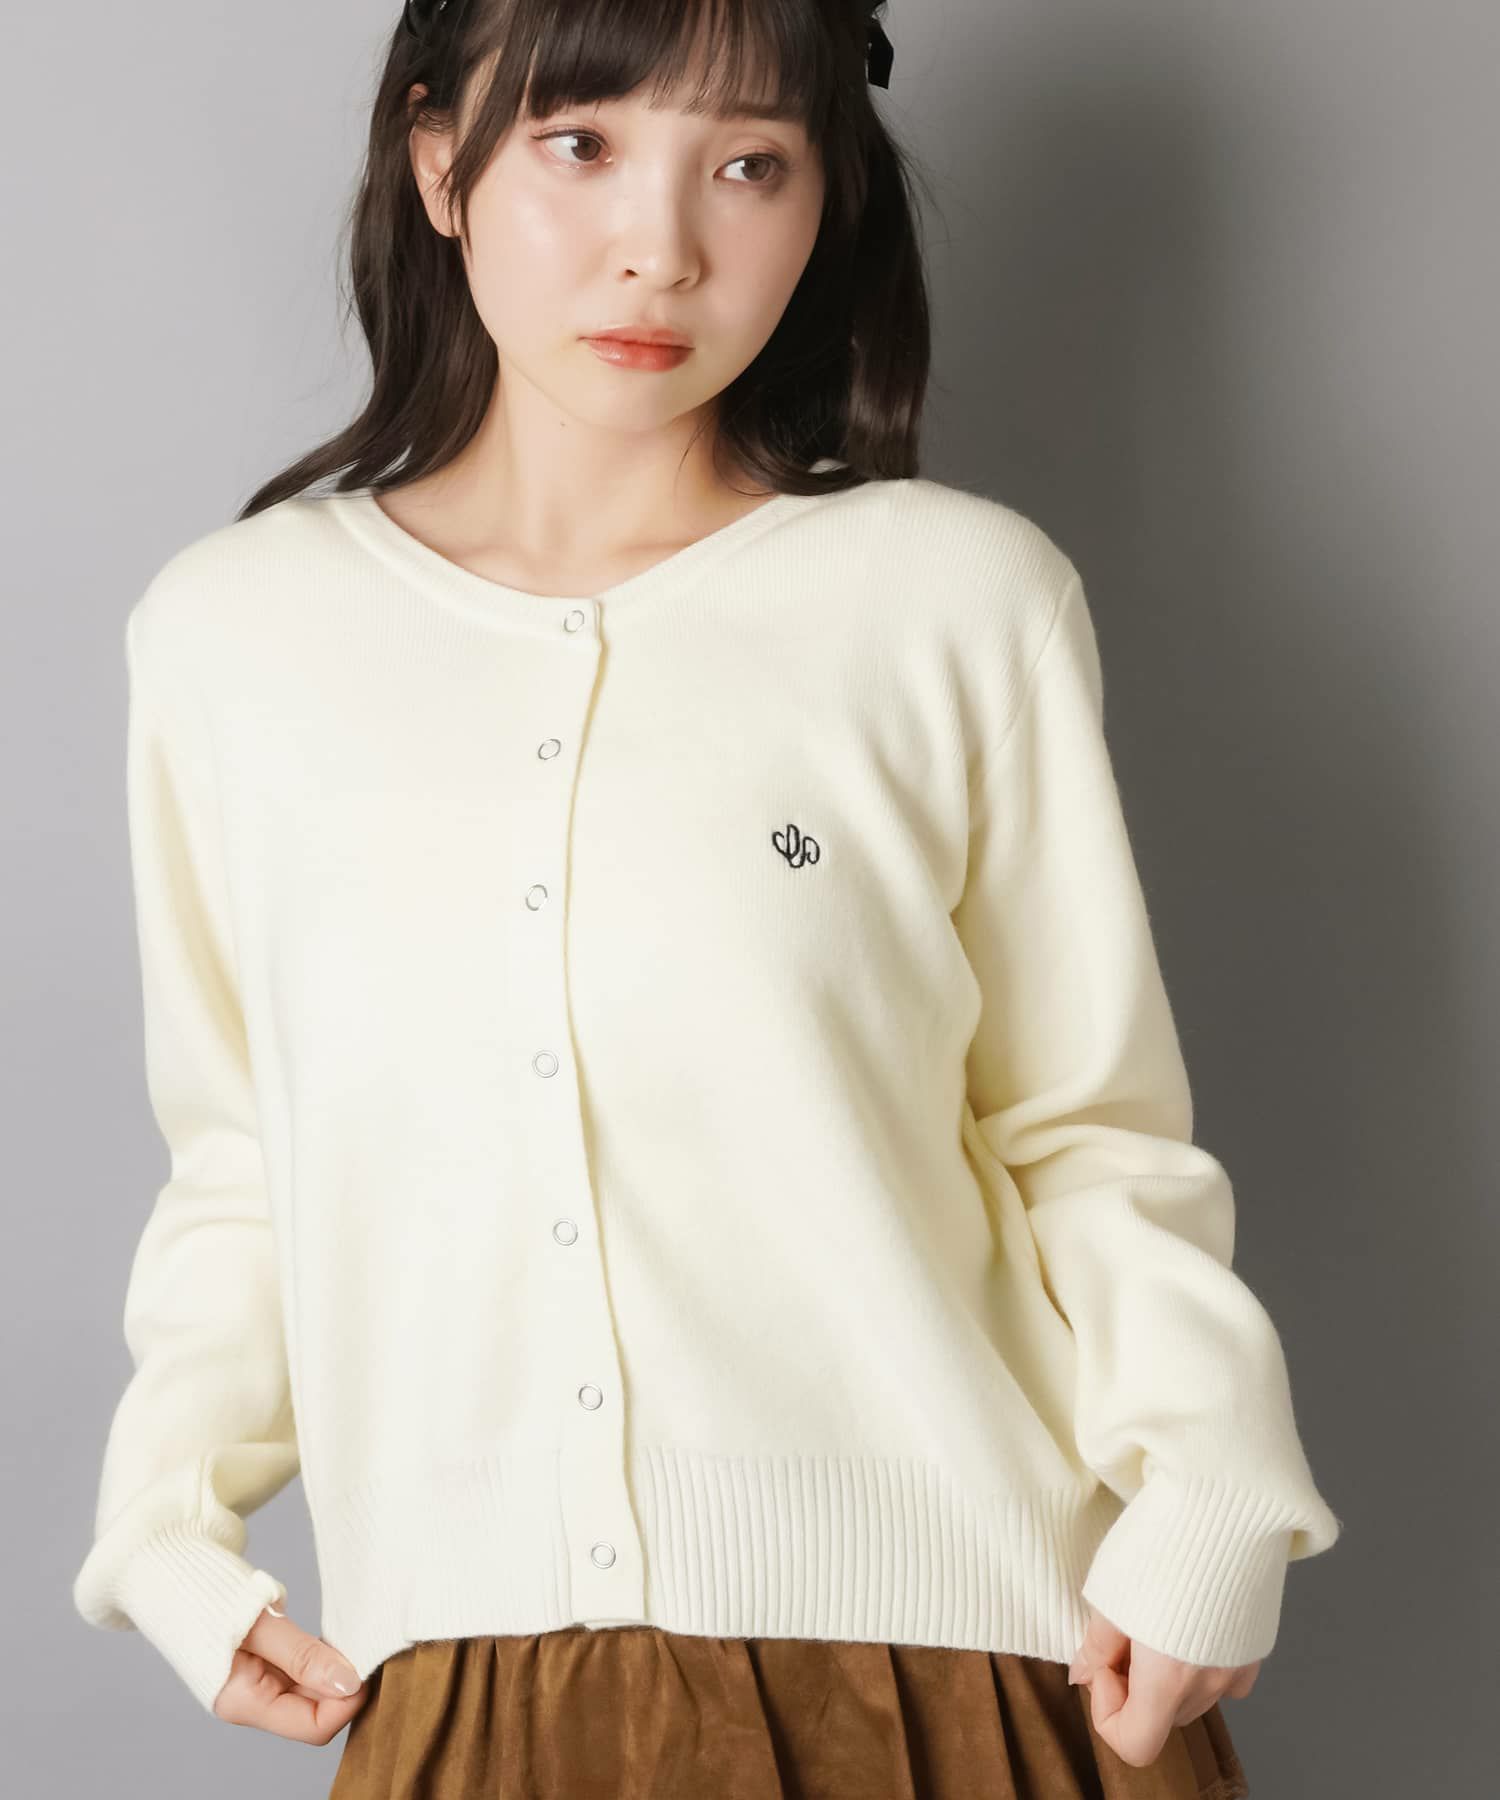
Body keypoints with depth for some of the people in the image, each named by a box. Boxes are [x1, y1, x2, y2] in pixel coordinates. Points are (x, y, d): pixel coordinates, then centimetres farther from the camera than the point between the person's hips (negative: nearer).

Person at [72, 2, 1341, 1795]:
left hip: (951, 1646, -1)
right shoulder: (227, 633, 1)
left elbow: (1085, 1130, 0)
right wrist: (173, 1514, 0)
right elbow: (239, 1163, 10)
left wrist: (1205, 1490, -11)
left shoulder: (963, 602, -4)